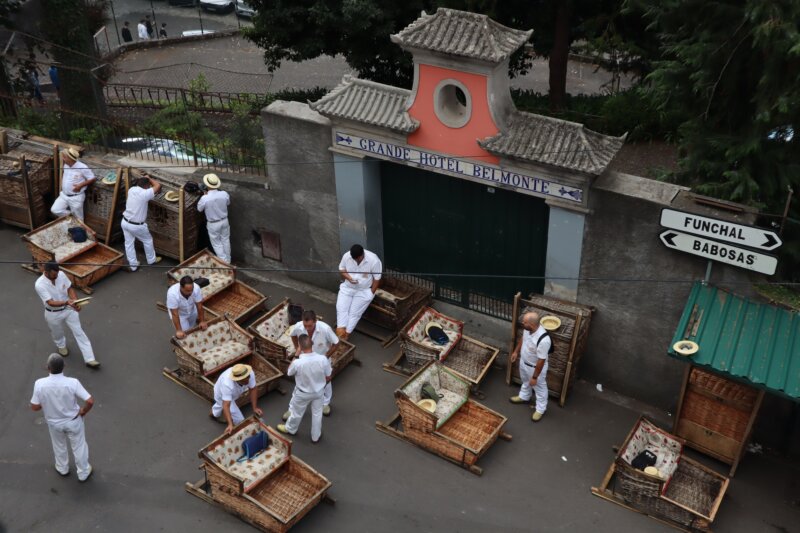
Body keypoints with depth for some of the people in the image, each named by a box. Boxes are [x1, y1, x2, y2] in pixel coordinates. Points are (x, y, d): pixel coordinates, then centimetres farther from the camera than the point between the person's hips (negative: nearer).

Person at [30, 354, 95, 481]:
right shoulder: (72, 383, -31)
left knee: (59, 446, 31)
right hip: (73, 421, -2)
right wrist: (83, 412, -7)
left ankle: (63, 469, 55)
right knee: (79, 447, 23)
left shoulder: (40, 384, -27)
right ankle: (83, 473, 42)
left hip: (54, 423, 2)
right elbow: (90, 401, -29)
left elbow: (35, 407, -14)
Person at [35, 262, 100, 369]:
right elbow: (51, 302, -34)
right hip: (53, 314, -2)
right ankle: (61, 345, 60)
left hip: (69, 309, 3)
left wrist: (75, 302, -21)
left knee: (79, 332, 2)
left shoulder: (61, 274, -17)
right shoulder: (40, 285, -30)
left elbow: (70, 289, -4)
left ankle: (89, 359, 6)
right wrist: (67, 302, -49)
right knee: (57, 333, 24)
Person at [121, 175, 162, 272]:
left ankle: (133, 265, 31)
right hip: (137, 225, -6)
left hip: (125, 222, 6)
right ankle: (151, 260, 39)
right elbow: (158, 186, -16)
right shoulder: (145, 194, -25)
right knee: (148, 240, 20)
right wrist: (149, 178, -3)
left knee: (129, 243, 18)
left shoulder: (131, 190, -4)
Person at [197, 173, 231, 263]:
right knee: (225, 240, 23)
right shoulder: (224, 194, -19)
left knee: (217, 244, 15)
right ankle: (228, 260, 39)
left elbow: (199, 209, -8)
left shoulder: (205, 198, -29)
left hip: (213, 224, -4)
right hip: (224, 221, 4)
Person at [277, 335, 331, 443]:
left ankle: (290, 429, 55)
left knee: (296, 412, 27)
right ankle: (316, 436, 46)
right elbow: (328, 377, -11)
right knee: (317, 413, 26)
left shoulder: (297, 363, -36)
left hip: (302, 393, -2)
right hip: (318, 392, 2)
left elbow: (289, 373, -10)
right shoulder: (323, 359, -29)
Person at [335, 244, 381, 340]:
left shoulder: (374, 260, -23)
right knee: (340, 308, -16)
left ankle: (346, 334, -7)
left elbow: (377, 279, -14)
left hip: (364, 290, -4)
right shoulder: (346, 256, -12)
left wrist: (371, 293, -15)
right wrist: (349, 278, -16)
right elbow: (341, 269, 3)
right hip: (347, 287, 4)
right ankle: (341, 329, -17)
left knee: (354, 312, -14)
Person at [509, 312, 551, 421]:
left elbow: (541, 361, -31)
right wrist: (516, 351, 15)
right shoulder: (528, 328, -21)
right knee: (525, 381, 33)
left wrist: (535, 377, -21)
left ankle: (540, 409, 44)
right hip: (524, 361, 7)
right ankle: (524, 397, 62)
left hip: (535, 367, -7)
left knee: (539, 388, 20)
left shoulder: (543, 340, -43)